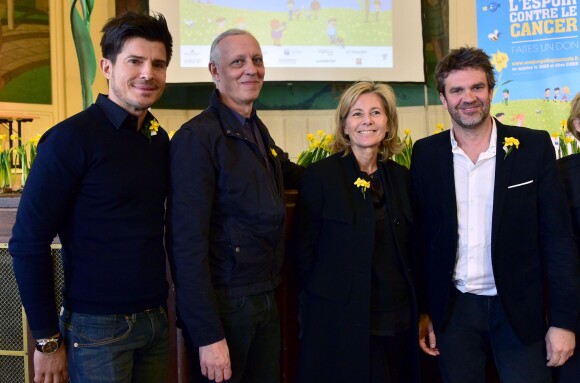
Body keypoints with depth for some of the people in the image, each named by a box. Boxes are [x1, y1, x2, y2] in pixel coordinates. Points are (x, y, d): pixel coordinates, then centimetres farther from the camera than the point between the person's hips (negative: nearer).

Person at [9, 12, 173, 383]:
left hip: (156, 321, 6)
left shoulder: (161, 140, 5)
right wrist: (47, 339, -11)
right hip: (98, 327, -6)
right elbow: (28, 243, -13)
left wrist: (162, 305, 9)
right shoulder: (72, 137, -13)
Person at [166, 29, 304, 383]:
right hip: (223, 304, -7)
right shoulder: (197, 138, -16)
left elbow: (287, 173, 30)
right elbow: (188, 244, -20)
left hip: (266, 300, 7)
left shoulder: (258, 130, 8)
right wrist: (208, 335, -21)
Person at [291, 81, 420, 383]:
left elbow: (407, 251, 13)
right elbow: (303, 251, -5)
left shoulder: (401, 177, 7)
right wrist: (325, 297, -6)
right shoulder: (320, 175, -7)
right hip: (339, 321, -4)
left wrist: (420, 311, 7)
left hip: (398, 321, 4)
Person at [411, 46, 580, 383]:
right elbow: (420, 238, 5)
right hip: (453, 310, 2)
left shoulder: (534, 147, -4)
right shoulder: (426, 155, 1)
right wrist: (423, 311, 3)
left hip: (519, 308, -1)